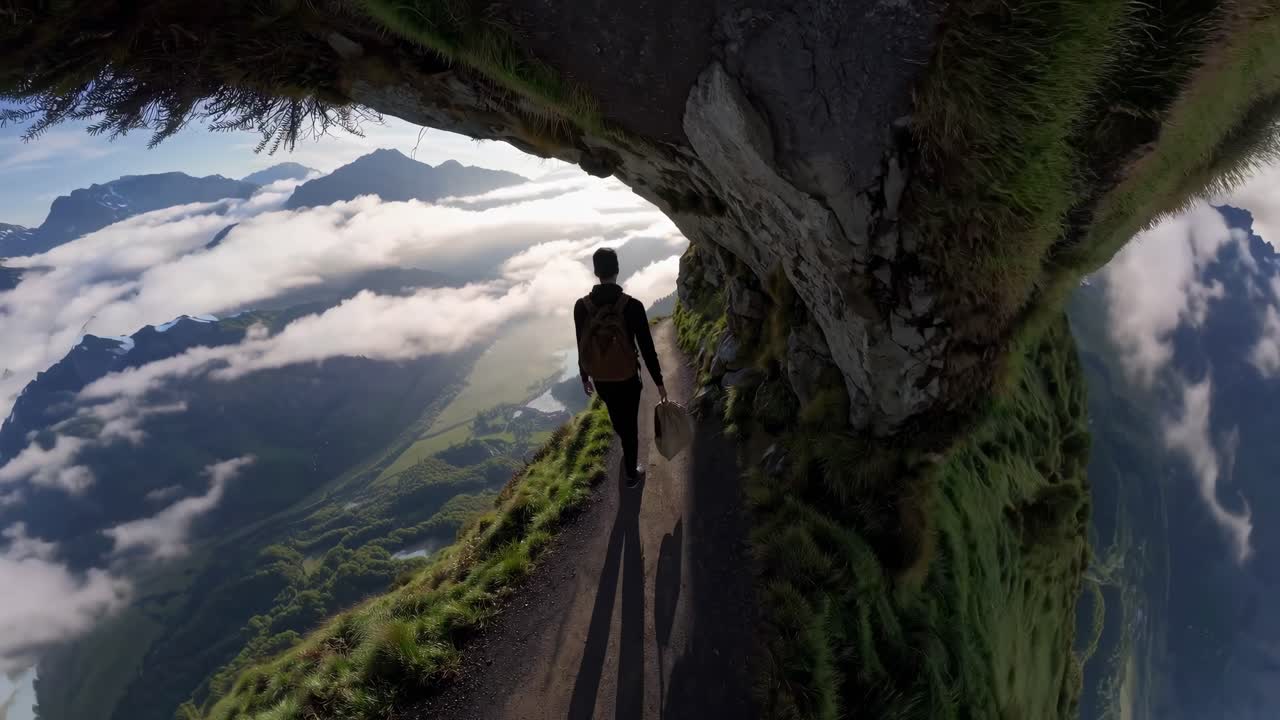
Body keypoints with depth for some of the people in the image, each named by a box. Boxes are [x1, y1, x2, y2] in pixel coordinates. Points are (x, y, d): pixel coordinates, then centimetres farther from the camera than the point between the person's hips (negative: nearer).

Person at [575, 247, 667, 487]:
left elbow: (581, 346, -1)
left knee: (616, 415, 31)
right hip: (627, 378, -3)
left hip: (600, 379, 3)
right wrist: (658, 381, -4)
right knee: (630, 424, 16)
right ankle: (631, 474, 31)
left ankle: (624, 438, 61)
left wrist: (585, 377, 15)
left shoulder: (581, 306, -13)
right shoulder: (632, 306, -22)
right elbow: (647, 348, -16)